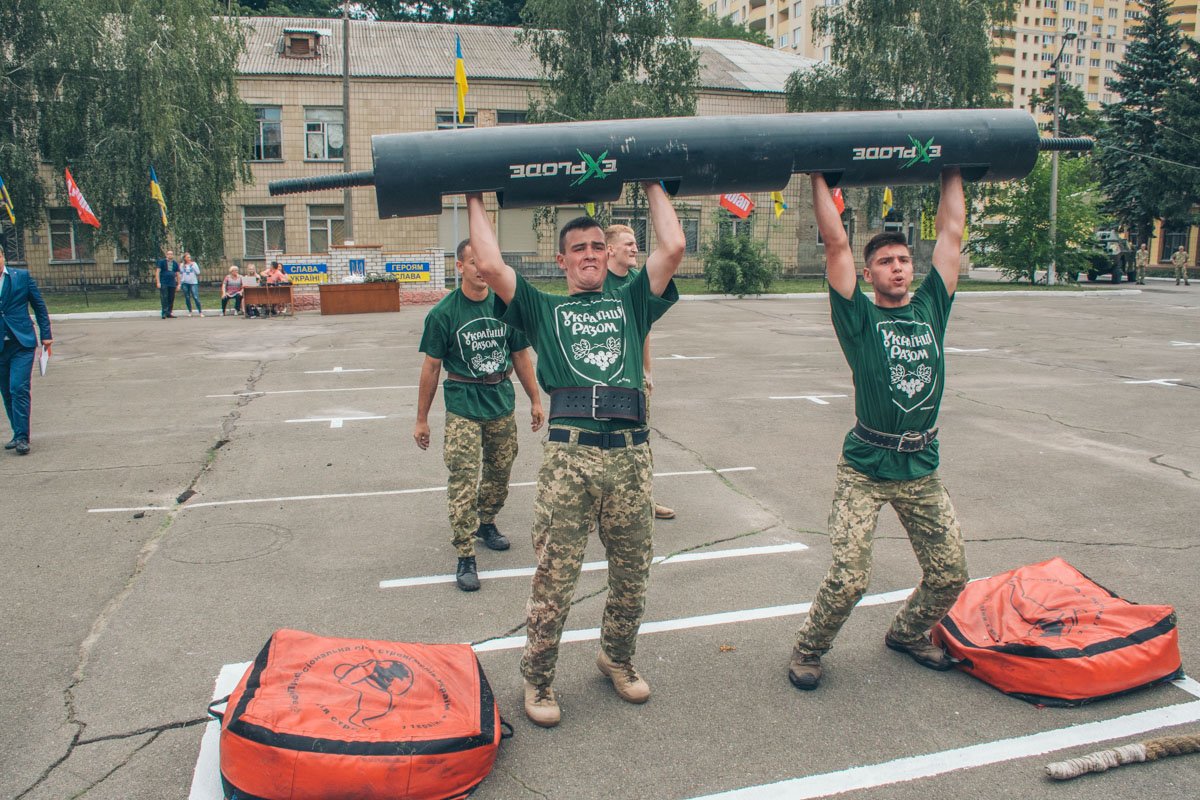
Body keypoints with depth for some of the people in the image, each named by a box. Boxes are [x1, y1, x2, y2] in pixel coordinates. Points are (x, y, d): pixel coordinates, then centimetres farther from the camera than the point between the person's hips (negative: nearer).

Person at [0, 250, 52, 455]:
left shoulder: (22, 276, 1)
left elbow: (39, 305, 6)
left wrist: (46, 335, 2)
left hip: (21, 344, -3)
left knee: (19, 389, -12)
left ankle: (22, 438, -9)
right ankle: (18, 434, 23)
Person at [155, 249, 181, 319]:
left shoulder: (175, 263, 13)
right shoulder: (162, 262, 2)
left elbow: (177, 274, 17)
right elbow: (157, 271, -2)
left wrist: (178, 284, 12)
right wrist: (158, 282, -10)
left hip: (172, 284, 4)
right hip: (163, 283, -4)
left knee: (171, 299, 5)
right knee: (164, 298, -11)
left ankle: (169, 313, 13)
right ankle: (164, 313, -13)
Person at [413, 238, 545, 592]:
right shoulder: (443, 314, -8)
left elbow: (520, 356, 11)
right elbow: (431, 367, -4)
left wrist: (535, 400, 12)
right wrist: (421, 419, -2)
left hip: (502, 403, 4)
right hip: (463, 407, -4)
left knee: (500, 472, 16)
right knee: (463, 482, -7)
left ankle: (486, 523, 42)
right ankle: (465, 557, 0)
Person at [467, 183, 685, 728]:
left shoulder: (630, 302, 20)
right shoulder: (543, 310, 16)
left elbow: (673, 248, 10)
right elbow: (489, 265, 2)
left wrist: (654, 186, 20)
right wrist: (476, 203, 14)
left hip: (630, 455, 2)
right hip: (569, 456, -2)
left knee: (631, 577, 13)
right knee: (553, 580, 0)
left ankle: (618, 659, 37)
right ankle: (537, 678, 21)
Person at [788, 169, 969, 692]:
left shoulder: (931, 306, 6)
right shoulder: (859, 317, -4)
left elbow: (951, 232, 10)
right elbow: (836, 243, -7)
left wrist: (952, 172, 15)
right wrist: (821, 177, -2)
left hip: (922, 468, 5)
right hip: (865, 470, -4)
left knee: (950, 575, 9)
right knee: (847, 580, -9)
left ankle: (908, 633, 38)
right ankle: (808, 650, 17)